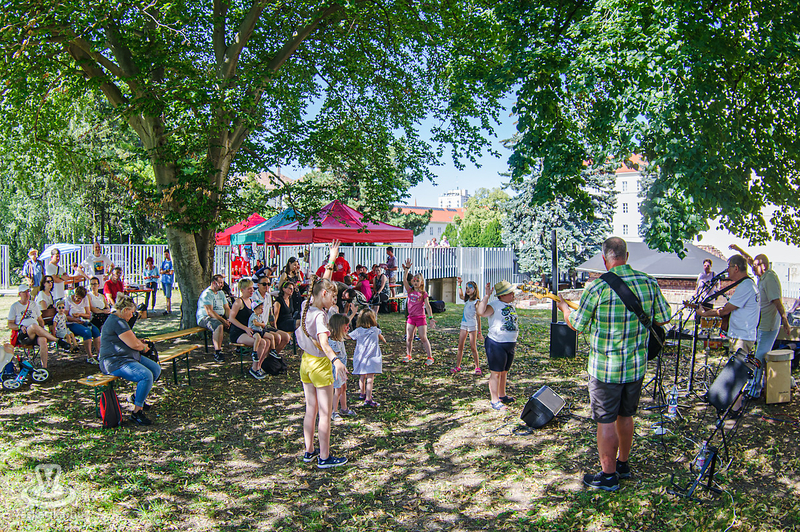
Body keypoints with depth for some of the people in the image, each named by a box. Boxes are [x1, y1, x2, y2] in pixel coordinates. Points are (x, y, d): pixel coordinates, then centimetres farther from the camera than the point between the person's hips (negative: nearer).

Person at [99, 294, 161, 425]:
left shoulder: (117, 319, 18)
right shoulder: (117, 322, -18)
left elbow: (130, 339, 34)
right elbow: (134, 344, -19)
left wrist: (140, 342, 15)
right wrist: (144, 346, 2)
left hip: (128, 357, 11)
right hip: (115, 362, -11)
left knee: (156, 369, 5)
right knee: (146, 375, -29)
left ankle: (138, 396, 24)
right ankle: (137, 412, -19)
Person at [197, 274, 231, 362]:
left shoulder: (221, 293, 16)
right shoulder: (206, 294, -12)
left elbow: (227, 308, 14)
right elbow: (209, 312, -21)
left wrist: (229, 319, -6)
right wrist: (223, 321, -26)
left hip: (221, 316, 8)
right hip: (205, 318, -8)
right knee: (219, 326, -38)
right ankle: (217, 353, -38)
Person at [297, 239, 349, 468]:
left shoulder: (308, 307, 0)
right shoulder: (320, 315, -23)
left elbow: (323, 283, 14)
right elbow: (323, 343, -39)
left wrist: (332, 259, 20)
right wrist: (336, 360, -56)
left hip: (305, 363, 9)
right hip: (320, 364, -8)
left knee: (311, 410, 18)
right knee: (325, 414, 3)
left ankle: (309, 451, 28)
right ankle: (324, 457, 11)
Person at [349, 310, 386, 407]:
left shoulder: (358, 331, -2)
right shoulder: (375, 330, -1)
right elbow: (381, 337, 19)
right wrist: (384, 340, 41)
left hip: (360, 358, 4)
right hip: (372, 358, -3)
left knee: (362, 377, 20)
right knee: (370, 378, -6)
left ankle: (363, 393, 38)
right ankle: (368, 399, -12)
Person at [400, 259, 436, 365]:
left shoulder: (423, 293, -3)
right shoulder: (410, 291, 5)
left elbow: (427, 306, -6)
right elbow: (404, 280, -6)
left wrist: (431, 318, -11)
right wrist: (406, 269, -16)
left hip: (421, 318, -4)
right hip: (411, 317, 4)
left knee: (423, 338, -3)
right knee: (409, 338, 7)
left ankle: (430, 357, 2)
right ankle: (408, 356, 23)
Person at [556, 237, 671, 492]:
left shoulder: (597, 287, -18)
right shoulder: (649, 282, -3)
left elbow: (578, 325, -8)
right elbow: (664, 318, 7)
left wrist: (564, 306, 11)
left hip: (606, 367, -5)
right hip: (637, 365, 6)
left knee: (606, 421, 6)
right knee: (626, 415, 21)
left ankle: (609, 476, 15)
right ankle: (623, 464, 36)